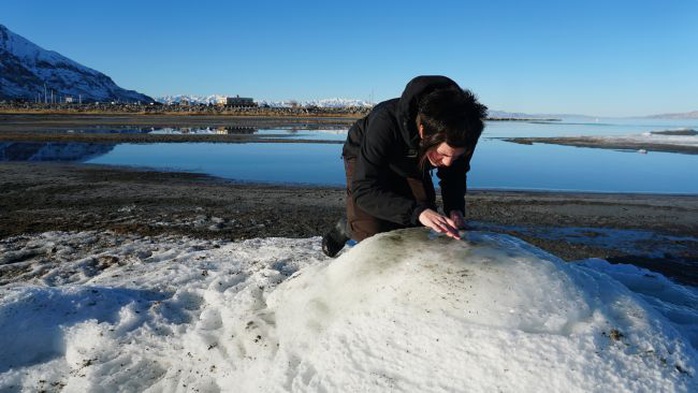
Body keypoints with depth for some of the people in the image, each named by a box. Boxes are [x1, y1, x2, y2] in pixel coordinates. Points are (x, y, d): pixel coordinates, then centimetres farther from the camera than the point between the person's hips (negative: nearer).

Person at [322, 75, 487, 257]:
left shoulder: (461, 134, -31)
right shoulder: (385, 123, -45)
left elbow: (455, 175, -11)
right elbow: (364, 190, -47)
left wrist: (455, 209, -31)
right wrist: (417, 211, -59)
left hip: (413, 166, 4)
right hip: (365, 158, -4)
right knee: (372, 231, -23)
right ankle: (347, 227, 11)